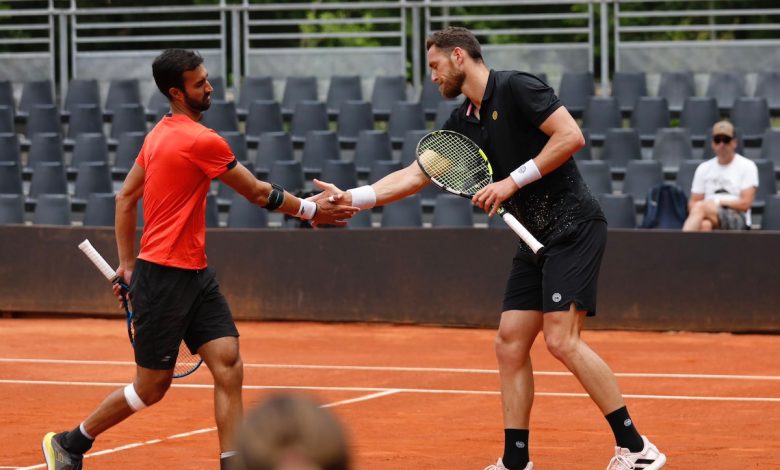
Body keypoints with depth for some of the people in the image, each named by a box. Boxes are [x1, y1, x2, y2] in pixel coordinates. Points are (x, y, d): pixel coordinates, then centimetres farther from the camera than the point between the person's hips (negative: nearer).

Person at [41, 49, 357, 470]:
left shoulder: (160, 134, 10)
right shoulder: (201, 141, -17)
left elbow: (125, 198, 17)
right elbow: (258, 193, -8)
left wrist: (127, 262, 21)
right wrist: (311, 210, 4)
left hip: (195, 276, 9)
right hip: (164, 278, -9)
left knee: (228, 365, -4)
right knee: (151, 387, 3)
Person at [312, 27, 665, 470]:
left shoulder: (516, 88, -10)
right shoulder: (463, 123, 15)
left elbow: (572, 136, -18)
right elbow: (416, 174, 17)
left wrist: (513, 181, -16)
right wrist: (351, 197, 8)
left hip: (574, 227, -9)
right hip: (537, 238, 9)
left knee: (562, 340, -17)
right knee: (510, 344, 4)